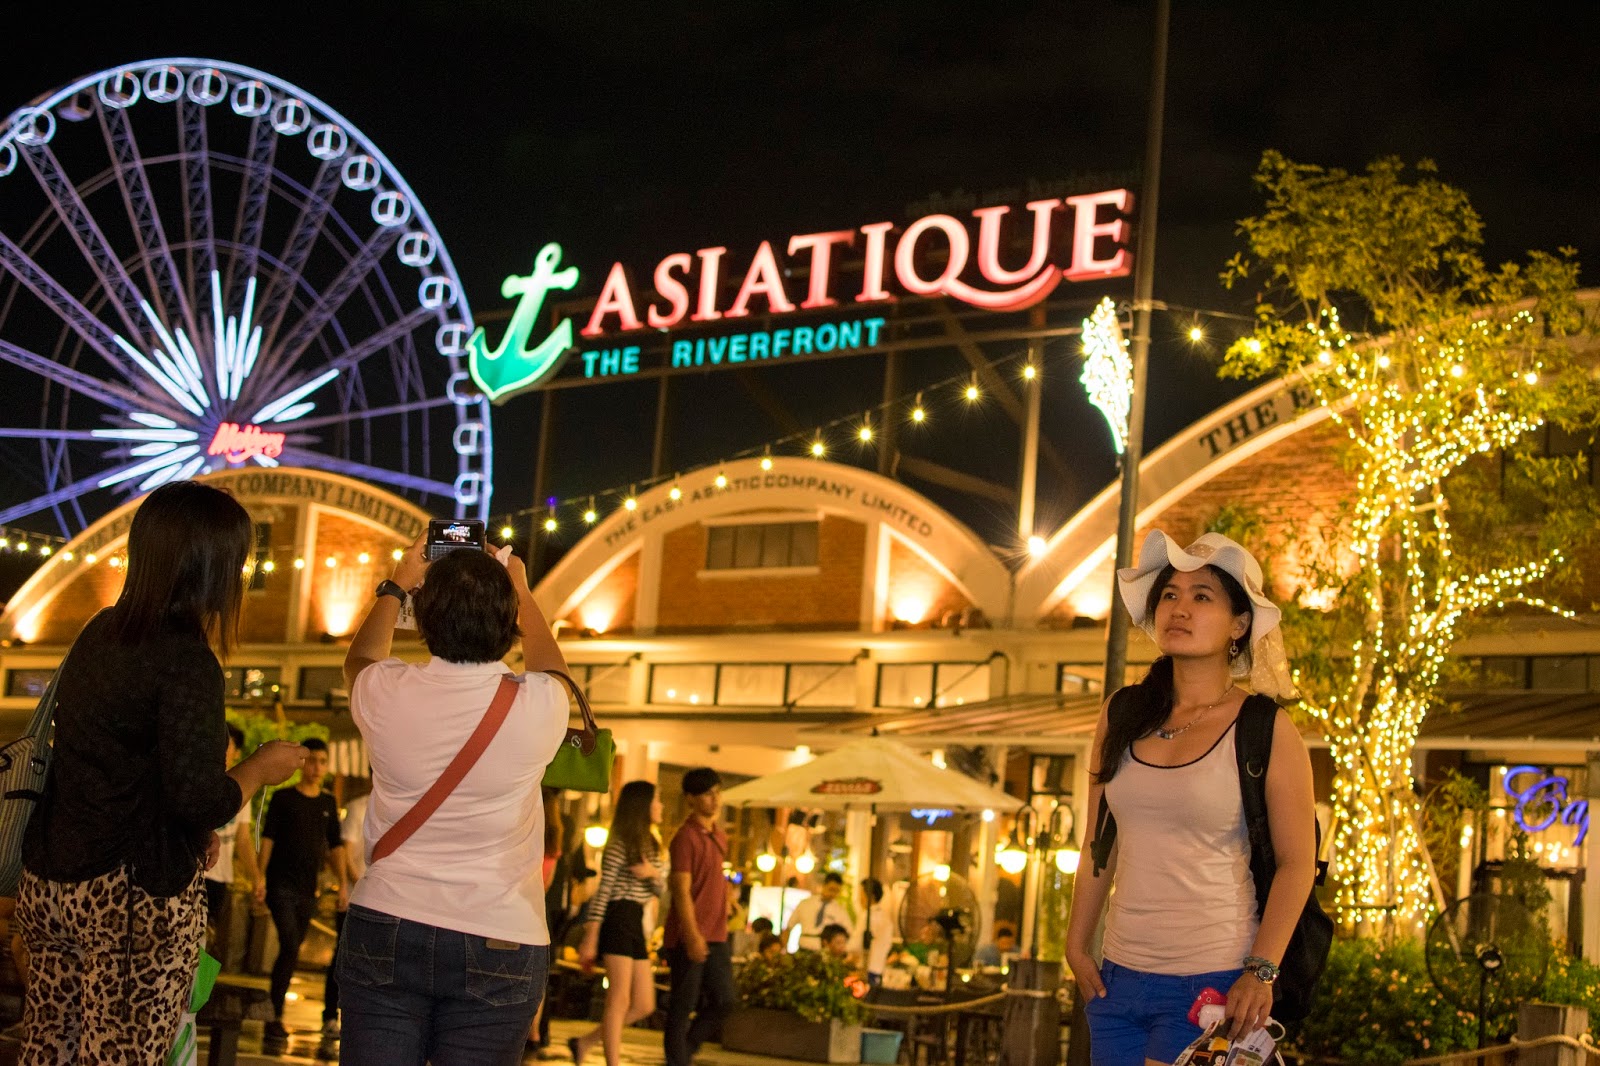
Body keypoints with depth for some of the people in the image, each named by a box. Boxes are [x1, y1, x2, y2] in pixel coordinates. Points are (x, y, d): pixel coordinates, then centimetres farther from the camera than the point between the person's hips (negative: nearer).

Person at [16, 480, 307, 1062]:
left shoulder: (98, 634, 8)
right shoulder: (186, 659, -17)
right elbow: (202, 800, -20)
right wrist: (261, 768, -1)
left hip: (47, 883, 8)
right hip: (136, 896, -8)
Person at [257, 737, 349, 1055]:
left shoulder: (328, 804, 13)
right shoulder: (283, 798, 1)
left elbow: (335, 846, 16)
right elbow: (268, 838, -2)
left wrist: (343, 883, 8)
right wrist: (261, 877, -11)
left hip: (308, 889, 4)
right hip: (281, 883, -4)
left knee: (291, 952, 7)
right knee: (290, 947, -18)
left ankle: (272, 1019, 17)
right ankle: (275, 1019, -14)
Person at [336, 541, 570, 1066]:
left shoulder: (387, 694, -8)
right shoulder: (538, 707, -11)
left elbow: (359, 658, 20)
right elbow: (552, 670, 17)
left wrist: (396, 585, 33)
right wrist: (521, 590, 29)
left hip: (385, 930, 1)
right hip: (499, 942, -1)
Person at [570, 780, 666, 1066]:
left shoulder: (650, 845, 17)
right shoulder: (620, 844, -8)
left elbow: (658, 890, 16)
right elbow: (602, 893, -12)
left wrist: (654, 873, -9)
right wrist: (590, 940, -16)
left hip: (637, 925, 9)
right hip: (619, 921, -9)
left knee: (644, 1006, 7)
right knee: (620, 1000, -10)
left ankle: (584, 1043, 17)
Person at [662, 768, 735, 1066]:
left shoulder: (719, 837, 15)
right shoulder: (686, 837, -10)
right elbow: (681, 890, -16)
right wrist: (692, 935, -23)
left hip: (715, 937, 8)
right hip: (689, 937, -8)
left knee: (723, 1002, 6)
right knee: (683, 1007, -2)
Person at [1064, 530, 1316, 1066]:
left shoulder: (1267, 731, -5)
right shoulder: (1122, 716, 7)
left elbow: (1296, 863, -6)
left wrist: (1261, 972, -14)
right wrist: (1077, 944, 11)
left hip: (1212, 984, -4)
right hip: (1119, 978, 5)